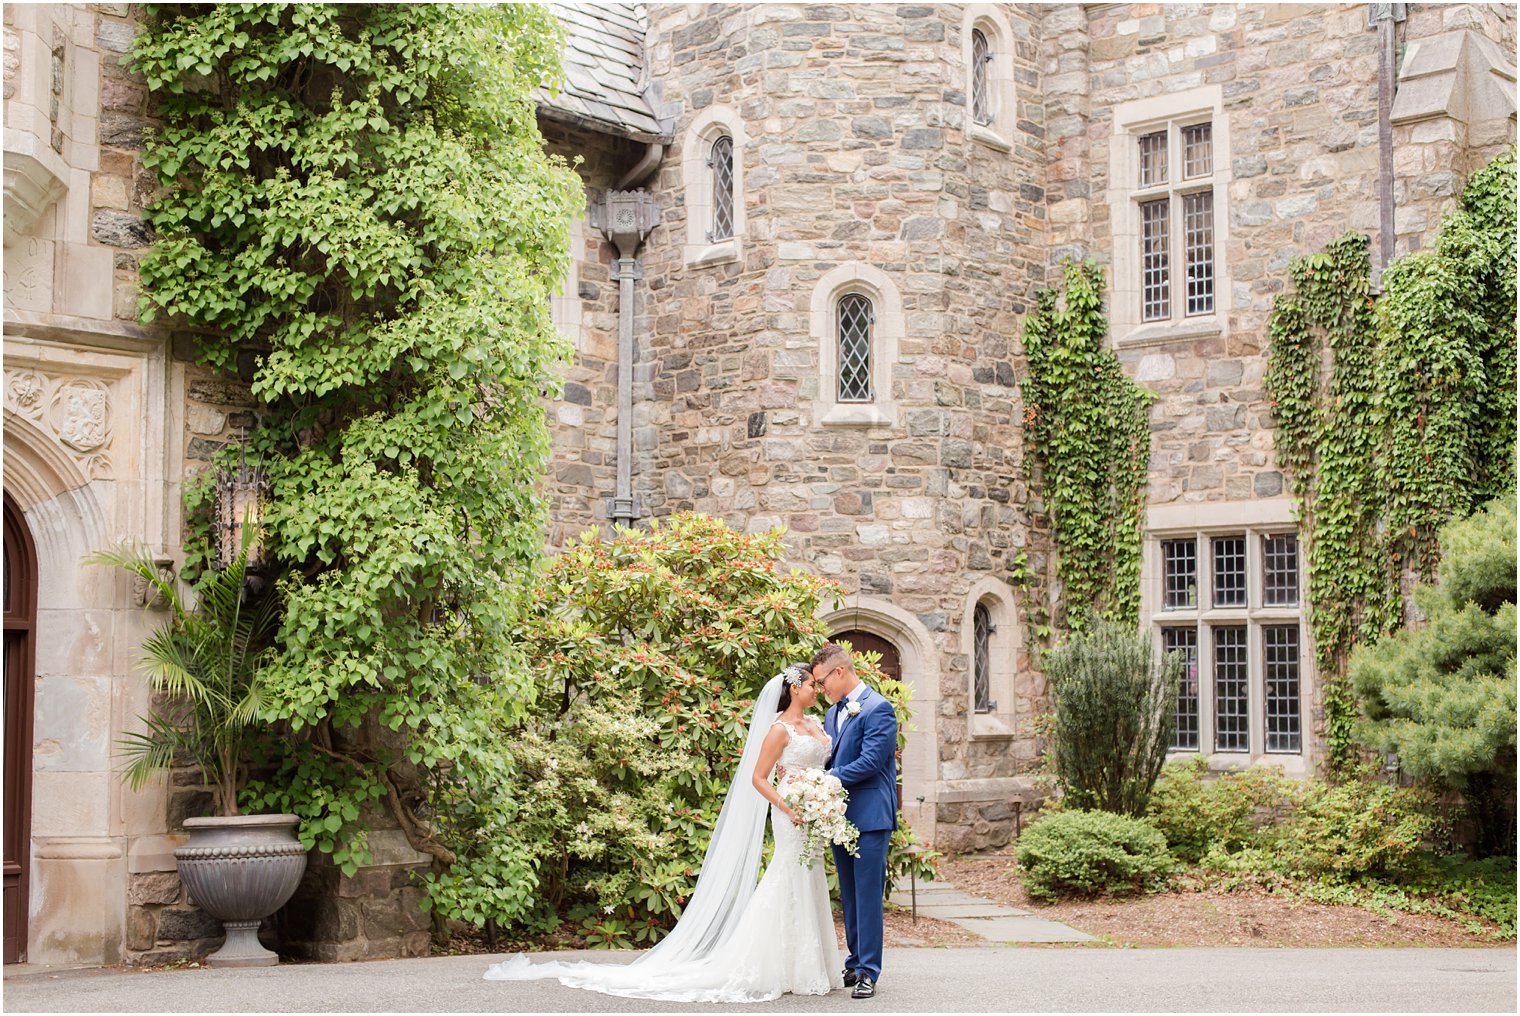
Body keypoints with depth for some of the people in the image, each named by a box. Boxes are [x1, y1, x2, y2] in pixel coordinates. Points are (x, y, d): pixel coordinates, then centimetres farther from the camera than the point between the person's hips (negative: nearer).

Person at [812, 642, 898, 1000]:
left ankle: (868, 972, -3)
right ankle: (855, 964, 21)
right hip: (840, 816, 8)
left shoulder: (878, 708, -10)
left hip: (870, 817, -8)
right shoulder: (834, 712, 16)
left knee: (868, 894, -6)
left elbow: (870, 761, -18)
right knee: (849, 896, 13)